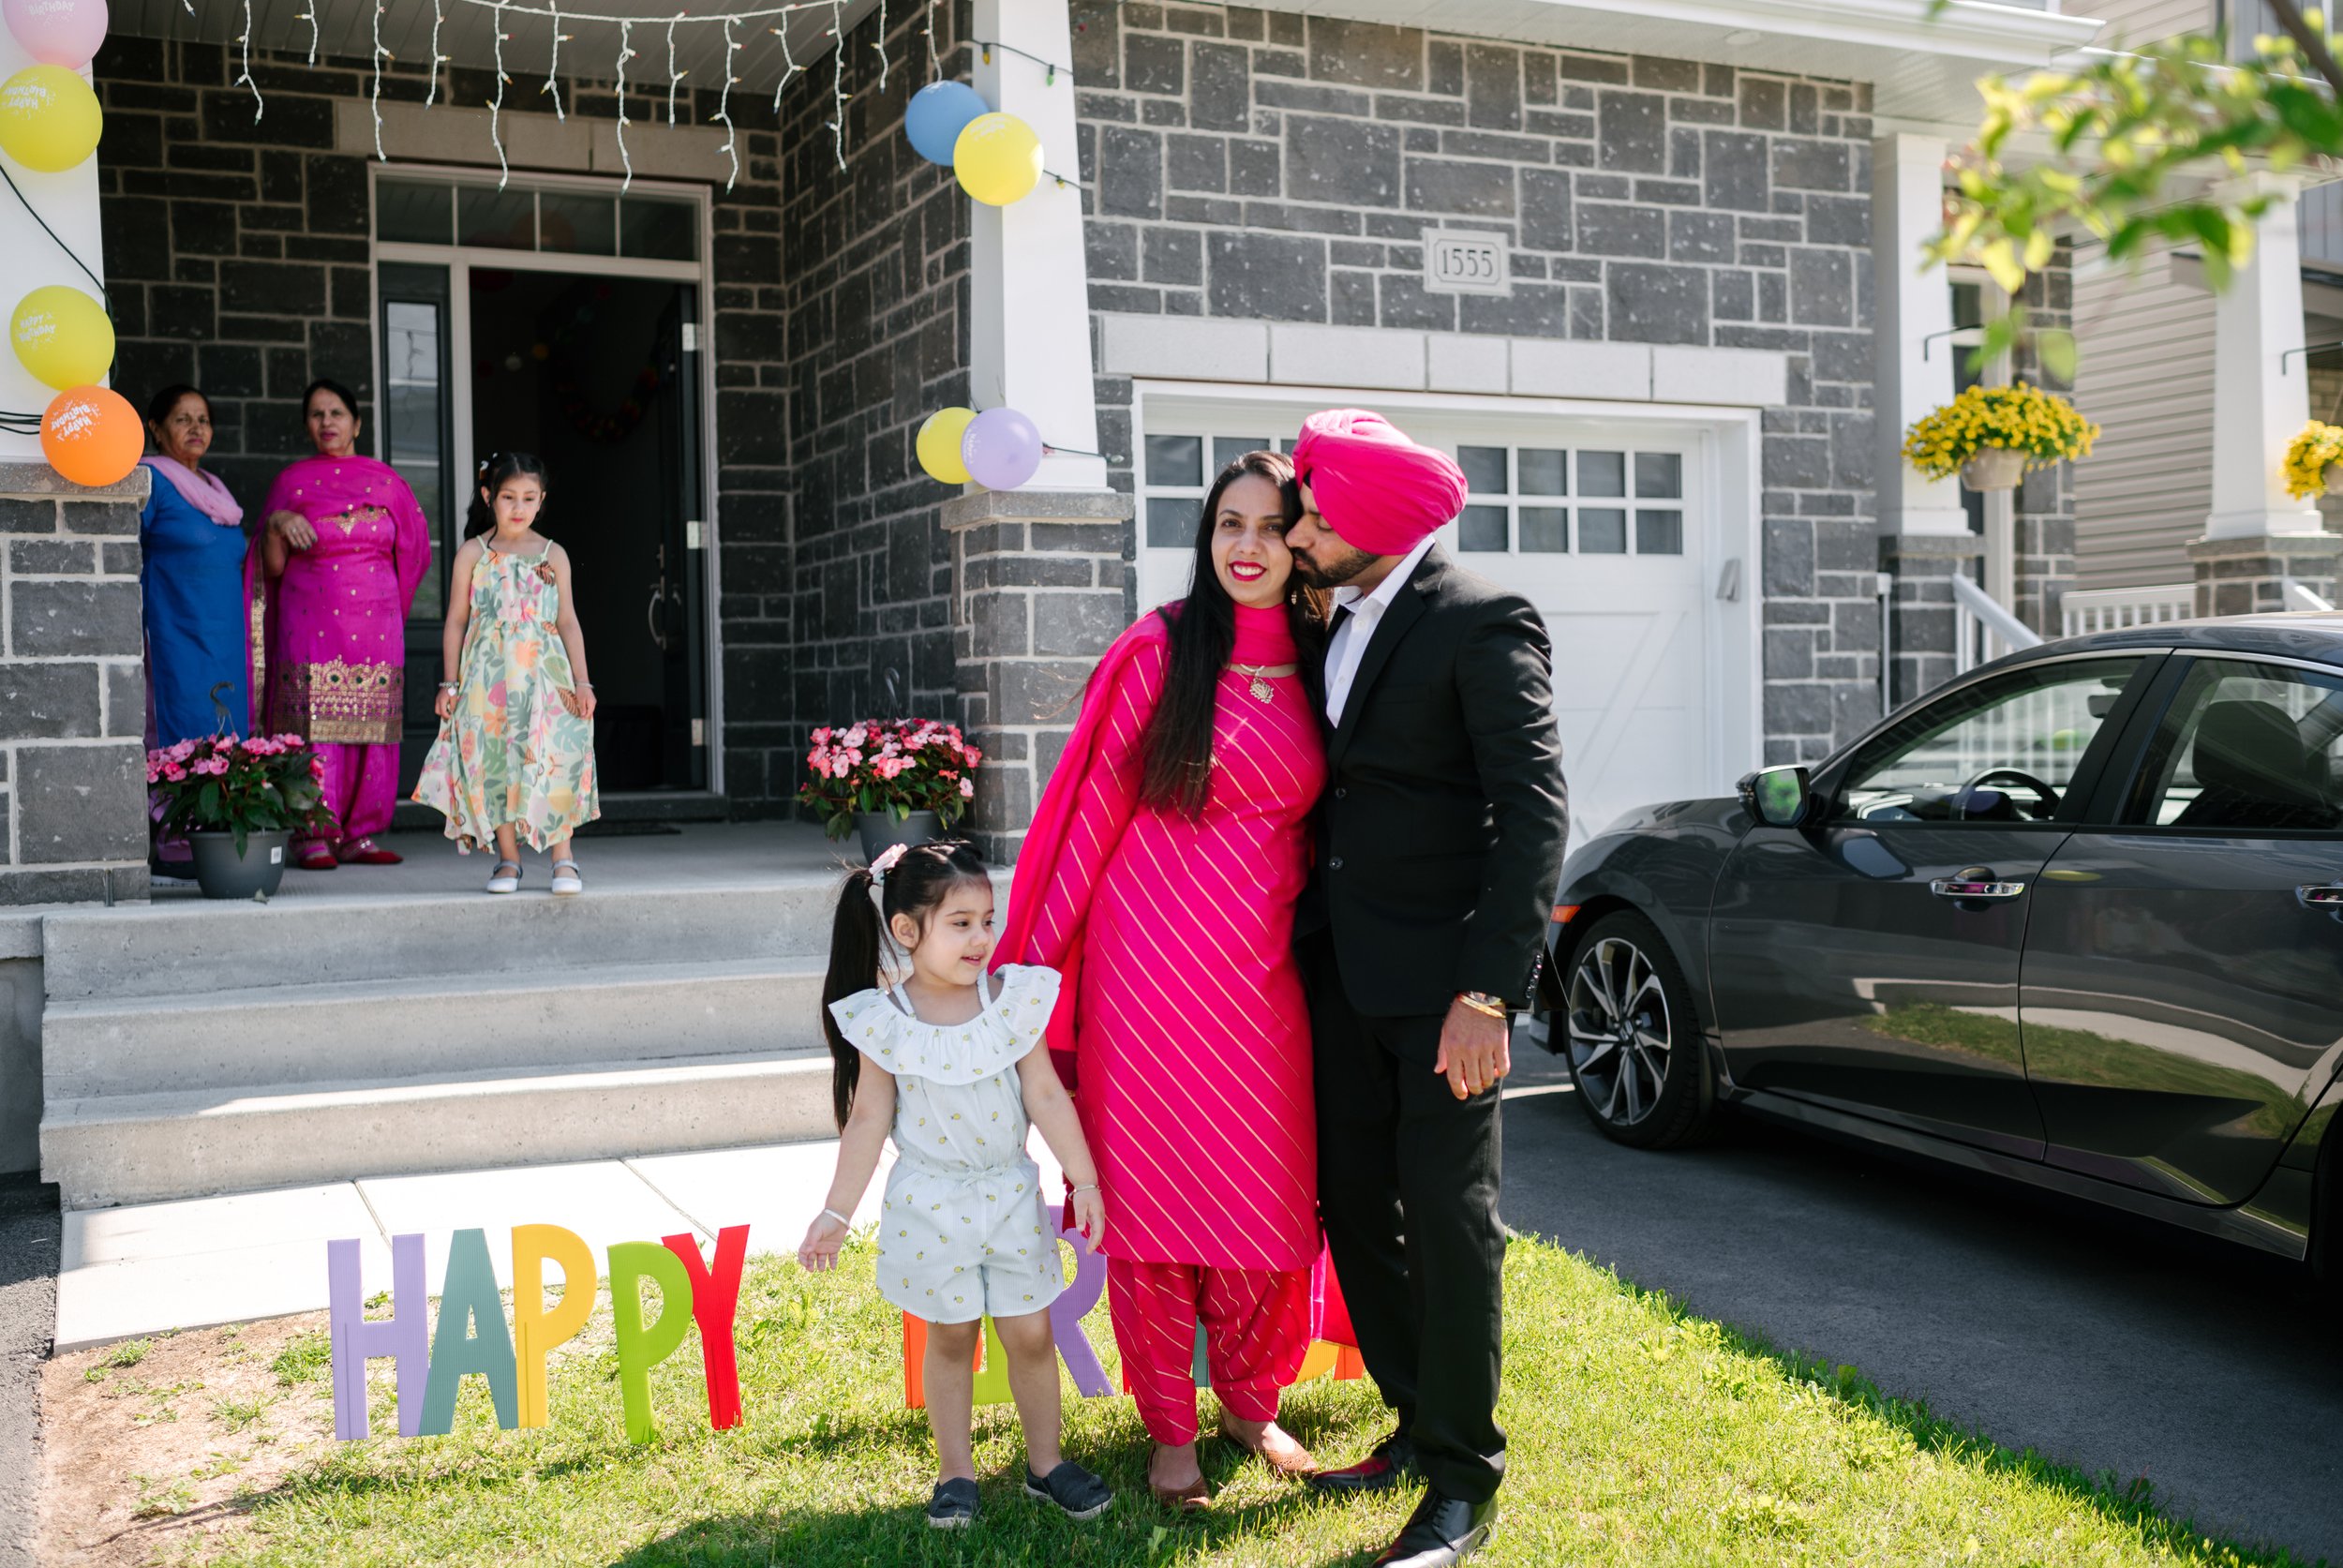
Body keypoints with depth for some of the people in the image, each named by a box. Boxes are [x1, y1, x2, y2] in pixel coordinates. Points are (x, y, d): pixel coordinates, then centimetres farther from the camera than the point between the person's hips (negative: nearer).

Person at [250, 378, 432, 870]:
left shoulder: (386, 481, 10)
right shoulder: (292, 482, 6)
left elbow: (413, 549, 17)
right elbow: (272, 566, 4)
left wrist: (374, 589, 10)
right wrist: (277, 525, -13)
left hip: (376, 625, 2)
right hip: (312, 624, -2)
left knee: (372, 728, -1)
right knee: (315, 726, -8)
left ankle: (359, 834, 5)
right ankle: (314, 839, -6)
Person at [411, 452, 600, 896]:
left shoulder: (553, 555, 7)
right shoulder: (473, 554, 5)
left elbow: (568, 622, 7)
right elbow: (456, 622, 7)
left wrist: (582, 682, 0)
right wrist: (450, 684, 3)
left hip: (545, 676, 0)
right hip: (489, 679, 0)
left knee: (555, 760, -9)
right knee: (494, 764, -1)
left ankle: (563, 858, -2)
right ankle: (508, 859, 11)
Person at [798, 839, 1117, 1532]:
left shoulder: (1013, 999, -9)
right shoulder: (885, 1021, -13)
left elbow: (1046, 1094, -5)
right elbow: (868, 1120, -6)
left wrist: (1084, 1180, -4)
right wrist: (834, 1215, -5)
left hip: (1011, 1193, 1)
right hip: (930, 1202, -1)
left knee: (1031, 1333, 7)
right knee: (950, 1337, 11)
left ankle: (1046, 1463, 25)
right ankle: (955, 1472, 26)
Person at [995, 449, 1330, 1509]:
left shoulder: (1317, 668, 6)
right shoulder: (1158, 651, -4)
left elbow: (1322, 826, 14)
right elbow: (1093, 811, -2)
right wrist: (1043, 957, -1)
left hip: (1266, 973, 3)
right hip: (1153, 966, -3)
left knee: (1268, 1193, 9)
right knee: (1154, 1191, 5)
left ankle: (1250, 1401, 31)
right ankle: (1169, 1428, 22)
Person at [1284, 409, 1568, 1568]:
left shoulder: (1480, 624, -11)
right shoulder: (1342, 626, 12)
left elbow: (1533, 810, -16)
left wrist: (1488, 993, -21)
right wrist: (1309, 943, 11)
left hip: (1440, 973, -8)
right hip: (1343, 970, 8)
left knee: (1447, 1213, -2)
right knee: (1352, 1200, 12)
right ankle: (1418, 1423, 29)